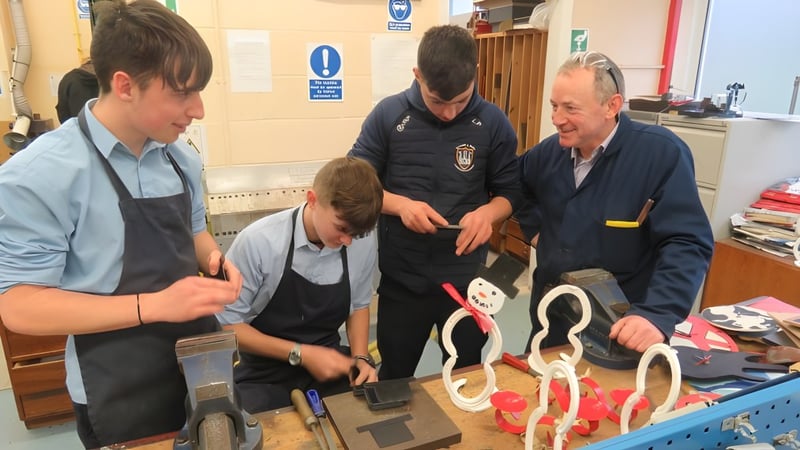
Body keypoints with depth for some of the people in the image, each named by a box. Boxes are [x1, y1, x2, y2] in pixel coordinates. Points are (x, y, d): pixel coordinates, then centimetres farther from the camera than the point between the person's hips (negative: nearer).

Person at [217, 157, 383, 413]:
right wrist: (300, 354, -18)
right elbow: (226, 324, -12)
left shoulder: (365, 242, -10)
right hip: (265, 374, -3)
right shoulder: (258, 242, -23)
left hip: (327, 364, 4)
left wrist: (361, 358, -7)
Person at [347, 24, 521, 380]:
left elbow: (510, 190, 3)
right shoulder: (388, 115, -8)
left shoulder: (493, 123, -6)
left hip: (467, 279, 1)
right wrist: (400, 204, -21)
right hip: (401, 280, 0)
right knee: (394, 379, 20)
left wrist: (487, 212, -20)